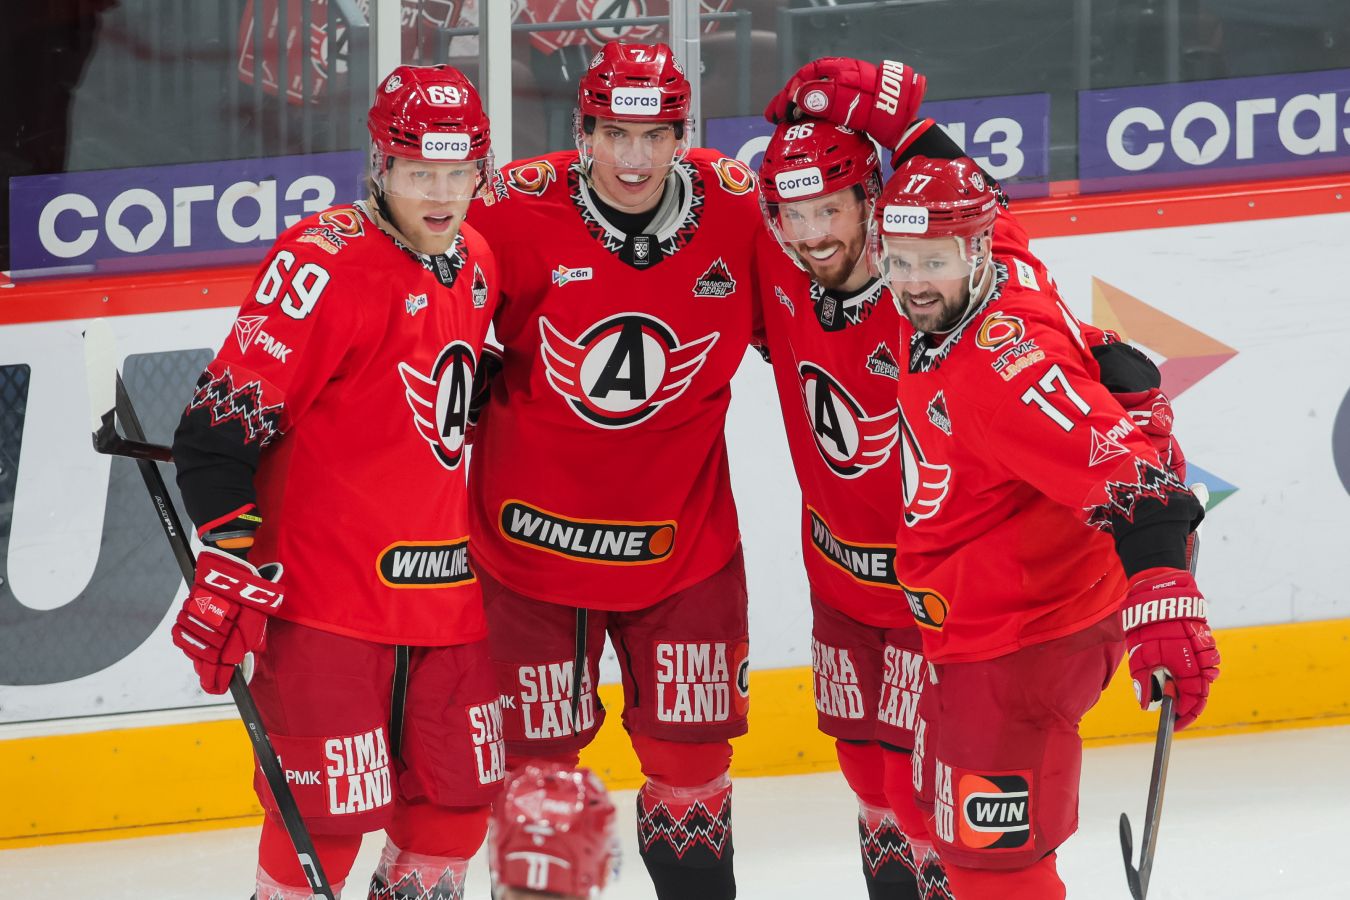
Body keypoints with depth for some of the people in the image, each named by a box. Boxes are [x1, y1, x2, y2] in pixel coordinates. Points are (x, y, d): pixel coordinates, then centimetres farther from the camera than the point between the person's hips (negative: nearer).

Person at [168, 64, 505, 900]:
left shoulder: (477, 263, 9)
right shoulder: (325, 264, -17)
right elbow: (227, 415, -19)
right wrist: (231, 561, -22)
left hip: (445, 587, 7)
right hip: (326, 586, -7)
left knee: (461, 795, 13)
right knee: (328, 808, -7)